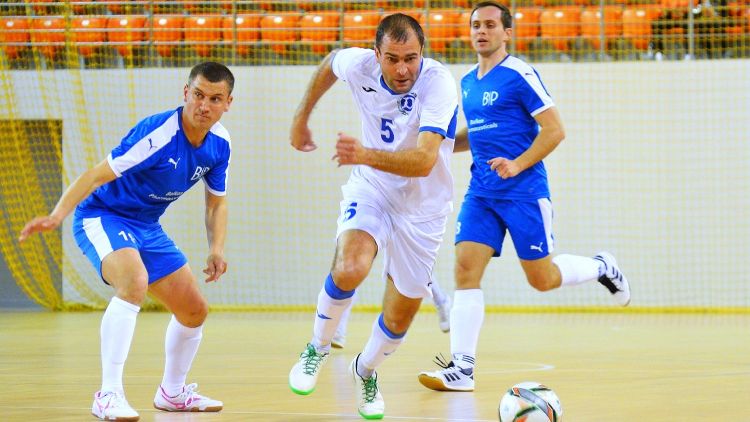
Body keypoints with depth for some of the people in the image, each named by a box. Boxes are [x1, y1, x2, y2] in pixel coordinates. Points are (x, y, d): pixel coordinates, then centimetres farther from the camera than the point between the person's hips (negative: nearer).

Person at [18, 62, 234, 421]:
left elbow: (217, 202, 10)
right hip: (102, 216, -8)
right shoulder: (157, 133, -28)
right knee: (135, 282, -35)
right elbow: (97, 175, -30)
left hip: (147, 228, 8)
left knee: (194, 310, 10)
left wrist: (216, 249, -5)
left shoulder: (219, 144, -5)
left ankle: (172, 392, 35)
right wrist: (56, 216, -42)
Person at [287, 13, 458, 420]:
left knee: (401, 315, 7)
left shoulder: (439, 83, -28)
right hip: (370, 189, 1)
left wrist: (366, 155, -55)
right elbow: (330, 61, 11)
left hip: (422, 206, -1)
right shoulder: (358, 65, -16)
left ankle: (365, 371, 40)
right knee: (350, 268, -29)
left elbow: (424, 161, -40)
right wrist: (301, 118, 18)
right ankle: (318, 348, -2)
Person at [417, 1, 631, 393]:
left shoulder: (519, 75, -10)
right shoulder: (468, 82, 13)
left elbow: (554, 130, -12)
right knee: (465, 269, -9)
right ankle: (461, 368, -12)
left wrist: (517, 165, -22)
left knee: (541, 278, 1)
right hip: (481, 193, 6)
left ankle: (602, 267, 31)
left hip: (523, 192, -6)